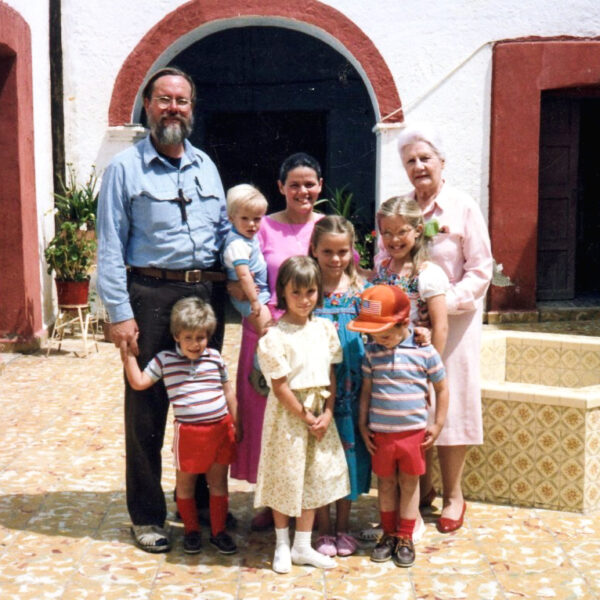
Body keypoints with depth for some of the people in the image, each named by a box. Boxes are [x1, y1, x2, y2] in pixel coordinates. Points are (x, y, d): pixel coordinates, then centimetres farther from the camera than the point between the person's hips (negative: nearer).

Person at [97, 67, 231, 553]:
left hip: (207, 292, 5)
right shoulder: (126, 168, -1)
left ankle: (204, 502, 27)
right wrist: (119, 312, -12)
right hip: (152, 295, -5)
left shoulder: (206, 166, 15)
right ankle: (147, 516, 14)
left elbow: (226, 231, 19)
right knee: (146, 408, 1)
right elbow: (110, 248, -5)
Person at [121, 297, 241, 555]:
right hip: (188, 433, -1)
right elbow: (138, 382, -1)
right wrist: (129, 355, -9)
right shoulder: (165, 360, -1)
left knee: (218, 483, 10)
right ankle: (191, 530, 29)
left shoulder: (215, 358, 3)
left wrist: (236, 424, 12)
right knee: (185, 484, 11)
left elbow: (228, 392, 11)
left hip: (220, 429, 1)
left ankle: (218, 531, 24)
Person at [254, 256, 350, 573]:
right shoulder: (275, 335, -14)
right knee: (285, 479, 5)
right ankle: (282, 545, 24)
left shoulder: (324, 328, 2)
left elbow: (331, 375, 5)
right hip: (288, 414, -5)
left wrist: (327, 414, -6)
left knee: (315, 478, 11)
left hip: (319, 413, 5)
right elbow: (280, 387, -14)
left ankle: (303, 546, 24)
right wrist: (306, 418, -12)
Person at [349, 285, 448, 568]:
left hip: (414, 432, -2)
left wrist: (437, 424, 0)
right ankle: (388, 534, 29)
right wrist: (363, 425, 3)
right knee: (385, 484, 14)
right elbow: (366, 390, 5)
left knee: (409, 484, 10)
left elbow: (442, 388, 2)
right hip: (380, 433, 2)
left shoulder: (425, 351, -8)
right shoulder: (372, 352, -2)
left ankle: (405, 537, 23)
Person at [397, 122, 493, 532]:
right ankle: (422, 487, 21)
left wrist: (445, 302, -17)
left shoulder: (463, 207, -4)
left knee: (450, 404, 0)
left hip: (453, 320, -3)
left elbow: (480, 269, -6)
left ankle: (454, 494, 13)